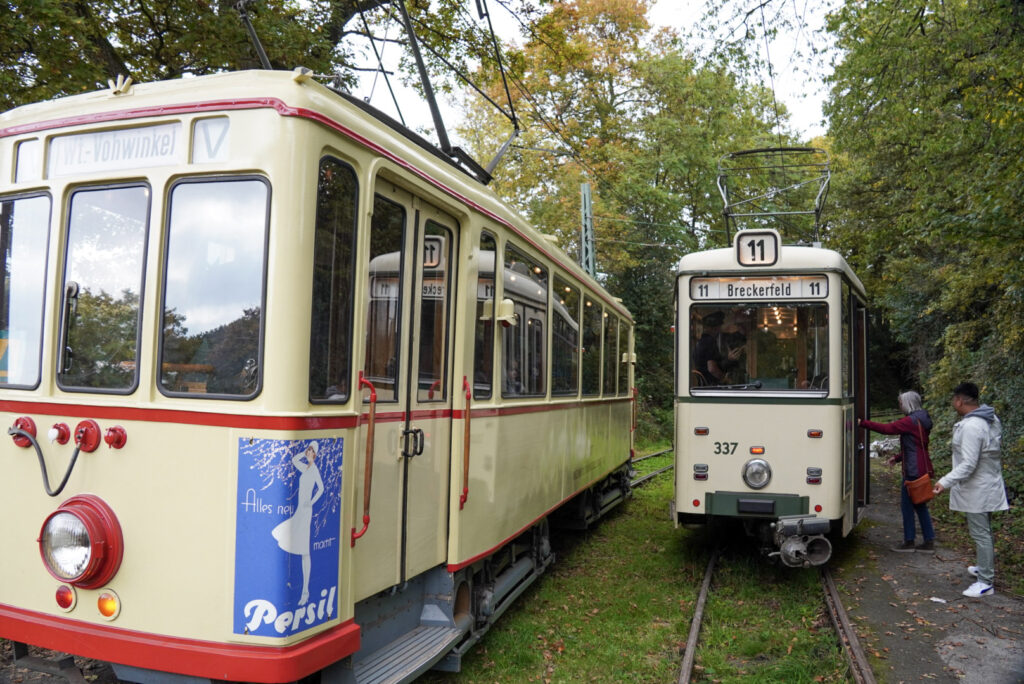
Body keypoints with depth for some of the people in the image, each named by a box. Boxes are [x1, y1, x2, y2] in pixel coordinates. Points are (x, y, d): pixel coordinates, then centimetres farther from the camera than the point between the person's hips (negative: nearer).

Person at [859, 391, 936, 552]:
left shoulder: (911, 421, -15)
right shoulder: (921, 420, 15)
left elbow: (887, 428, -22)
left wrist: (862, 423, -21)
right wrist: (898, 457, 16)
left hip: (913, 471, -10)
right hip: (922, 469, 10)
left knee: (907, 504, -2)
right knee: (920, 505, 13)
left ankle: (909, 542, 5)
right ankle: (929, 541, 17)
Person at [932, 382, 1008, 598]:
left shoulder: (971, 427, -26)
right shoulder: (990, 418, 5)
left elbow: (969, 464, -29)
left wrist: (946, 482, -29)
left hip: (978, 489, -10)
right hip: (988, 483, 10)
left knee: (980, 533, -2)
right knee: (983, 530, 23)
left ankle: (985, 582, 5)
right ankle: (985, 568, 38)